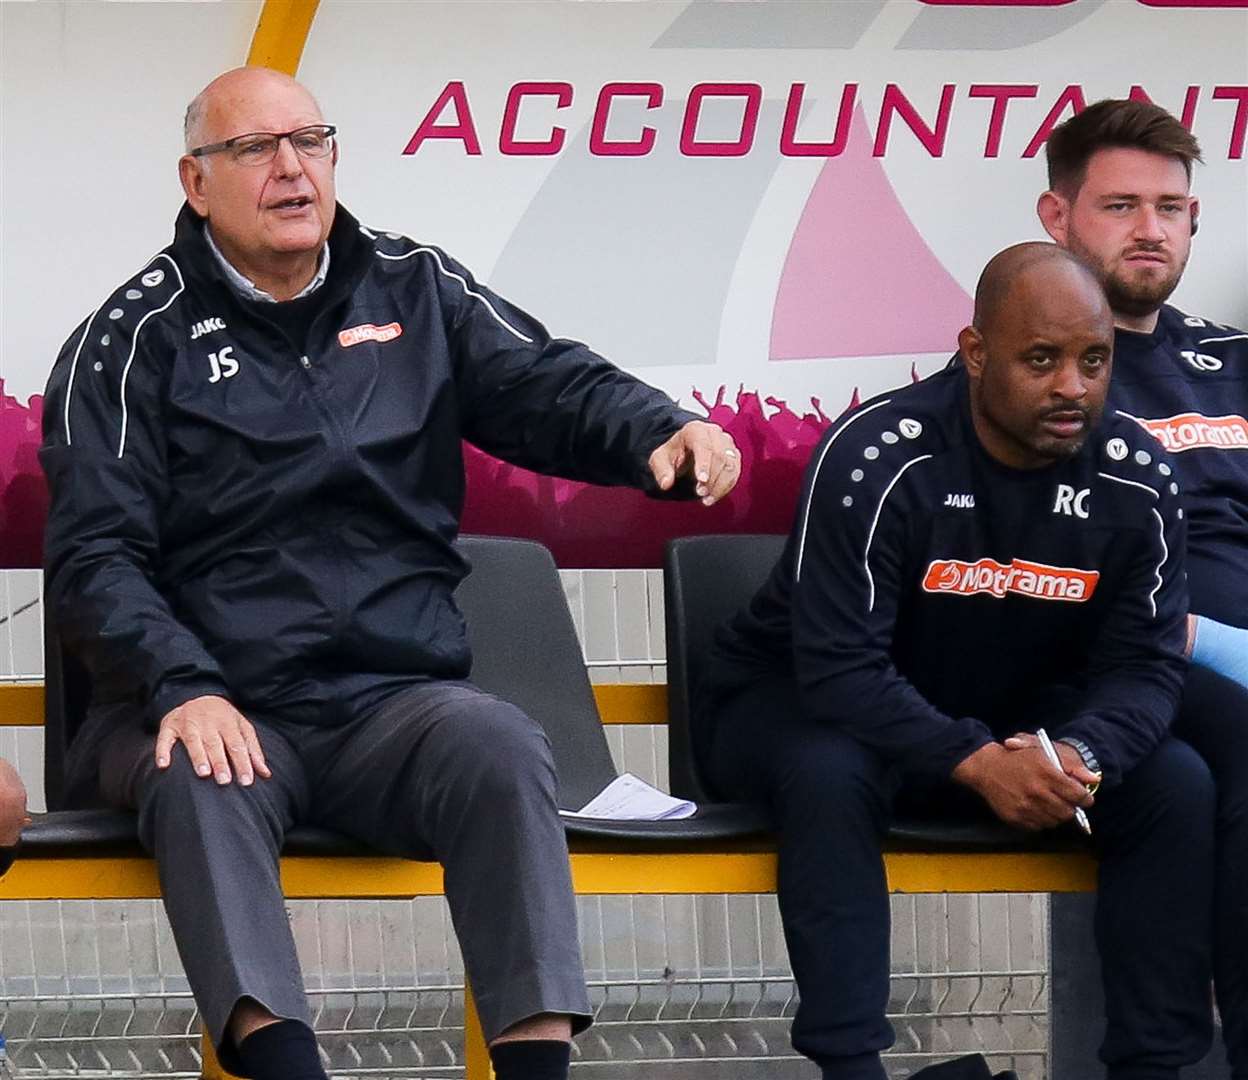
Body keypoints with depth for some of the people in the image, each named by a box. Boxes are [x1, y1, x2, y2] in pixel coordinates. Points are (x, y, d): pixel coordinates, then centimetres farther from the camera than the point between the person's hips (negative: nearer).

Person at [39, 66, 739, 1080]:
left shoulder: (415, 289, 15)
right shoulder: (137, 338, 6)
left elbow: (552, 385, 5)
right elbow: (96, 557, -2)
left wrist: (661, 433, -19)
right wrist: (183, 692, -20)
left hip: (398, 695, 2)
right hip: (220, 708, -2)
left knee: (503, 748, -29)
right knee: (201, 786, -35)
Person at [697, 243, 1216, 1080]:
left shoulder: (1139, 481, -12)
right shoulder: (875, 458, -27)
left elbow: (1145, 664, -10)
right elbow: (838, 668, -30)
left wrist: (1082, 752, -33)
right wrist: (977, 764, -43)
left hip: (1003, 718, 5)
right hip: (798, 702, -4)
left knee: (1178, 784, -16)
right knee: (829, 773, -38)